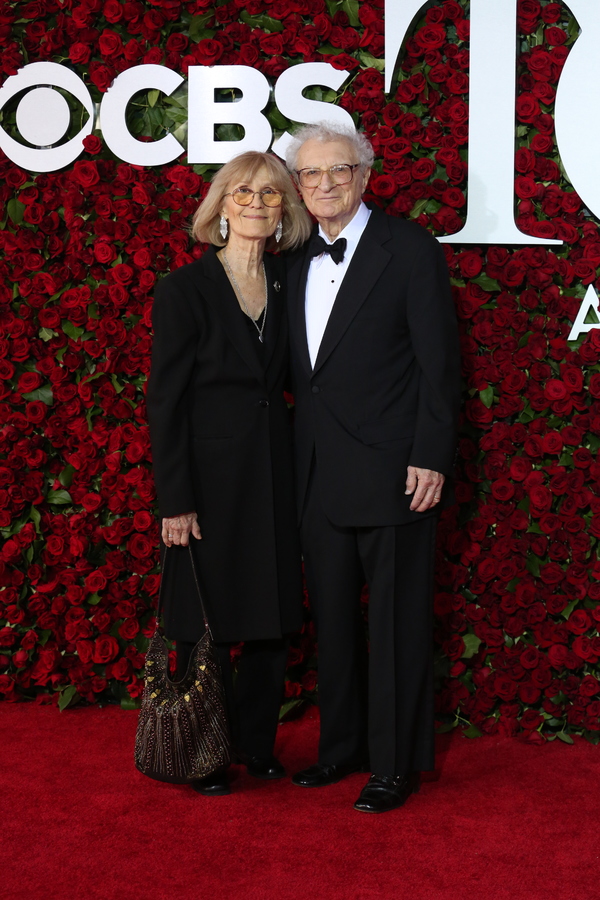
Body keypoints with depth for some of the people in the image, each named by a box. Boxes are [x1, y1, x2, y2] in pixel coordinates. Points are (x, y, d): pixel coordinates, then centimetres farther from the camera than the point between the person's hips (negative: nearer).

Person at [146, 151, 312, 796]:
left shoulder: (287, 285, 7)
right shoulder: (185, 288, -8)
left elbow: (286, 378, 13)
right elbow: (165, 400, -10)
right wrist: (175, 501, -14)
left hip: (272, 471, 5)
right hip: (209, 473, -5)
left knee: (273, 619, 10)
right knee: (207, 623, 5)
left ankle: (256, 744, 28)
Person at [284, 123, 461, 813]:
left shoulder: (410, 250, -6)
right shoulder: (298, 263, 13)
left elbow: (439, 363, -9)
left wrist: (430, 458, -14)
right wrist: (302, 459, 8)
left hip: (391, 471, -6)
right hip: (320, 475, 6)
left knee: (397, 621, 2)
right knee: (332, 618, 14)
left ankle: (397, 763, 13)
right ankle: (342, 746, 28)